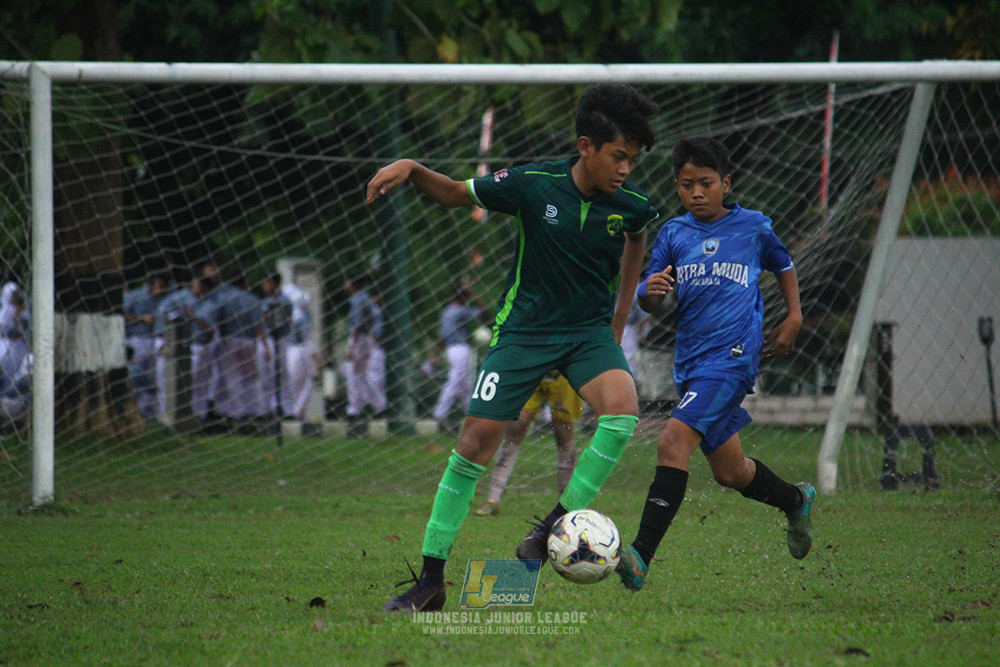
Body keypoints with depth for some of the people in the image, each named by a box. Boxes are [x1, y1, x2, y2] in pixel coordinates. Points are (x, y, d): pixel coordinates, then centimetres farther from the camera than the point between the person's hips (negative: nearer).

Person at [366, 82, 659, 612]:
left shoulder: (630, 205, -10)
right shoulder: (535, 185, -17)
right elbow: (455, 194, -2)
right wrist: (411, 169, -21)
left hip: (589, 329, 1)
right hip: (525, 326, -1)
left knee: (622, 409, -28)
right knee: (477, 440, -7)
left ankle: (556, 524, -14)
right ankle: (431, 579, 2)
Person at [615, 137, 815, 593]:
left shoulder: (753, 227, 3)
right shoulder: (674, 234, 9)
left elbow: (783, 266, 23)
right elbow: (648, 302, 4)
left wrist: (793, 319, 15)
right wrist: (650, 290, -19)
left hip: (733, 354, -5)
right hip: (690, 360, 5)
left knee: (674, 440, -24)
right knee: (729, 472, 14)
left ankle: (641, 557, -30)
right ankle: (795, 501, 46)